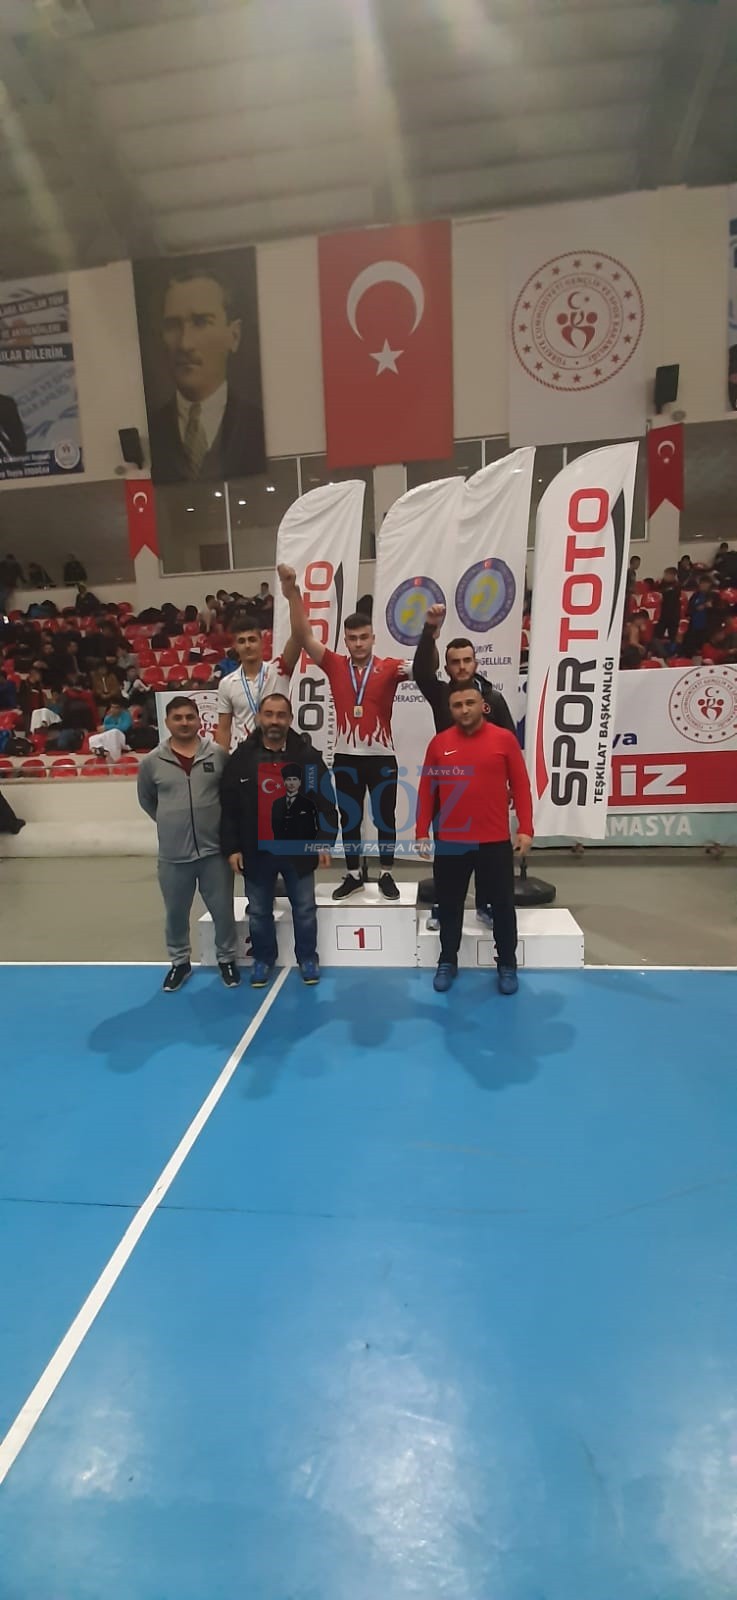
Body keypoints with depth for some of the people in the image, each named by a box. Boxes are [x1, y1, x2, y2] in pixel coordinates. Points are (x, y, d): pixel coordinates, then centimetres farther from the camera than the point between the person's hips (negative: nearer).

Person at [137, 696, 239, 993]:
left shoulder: (218, 755, -4)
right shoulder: (152, 761, -2)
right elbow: (146, 799, 14)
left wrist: (220, 823, 6)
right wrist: (170, 822, 10)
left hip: (214, 850, 0)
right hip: (173, 855, 1)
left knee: (223, 910, 10)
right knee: (176, 913, 15)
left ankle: (226, 959, 31)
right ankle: (179, 962, 35)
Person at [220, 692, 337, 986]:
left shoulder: (308, 756, -6)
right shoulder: (241, 758, -4)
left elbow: (325, 804, -5)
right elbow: (229, 808, -1)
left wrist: (325, 843, -8)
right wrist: (232, 848, -4)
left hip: (298, 850, -1)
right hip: (256, 852, 1)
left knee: (305, 909, 13)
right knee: (258, 912, 15)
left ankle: (307, 957, 33)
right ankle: (263, 958, 35)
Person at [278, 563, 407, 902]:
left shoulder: (389, 667, -3)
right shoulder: (335, 665, 1)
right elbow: (303, 636, -6)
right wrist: (292, 591, -16)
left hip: (381, 757, -2)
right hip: (345, 757, 2)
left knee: (385, 818, 8)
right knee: (349, 819, 12)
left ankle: (386, 875, 23)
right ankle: (353, 875, 26)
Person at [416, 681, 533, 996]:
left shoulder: (504, 739, -2)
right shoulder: (439, 743, 2)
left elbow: (520, 786, 0)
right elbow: (426, 791, 5)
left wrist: (525, 829, -6)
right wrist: (422, 833, 2)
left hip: (495, 841, -1)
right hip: (450, 842, 1)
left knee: (502, 904, 9)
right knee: (450, 905, 12)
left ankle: (507, 965, 26)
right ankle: (447, 963, 28)